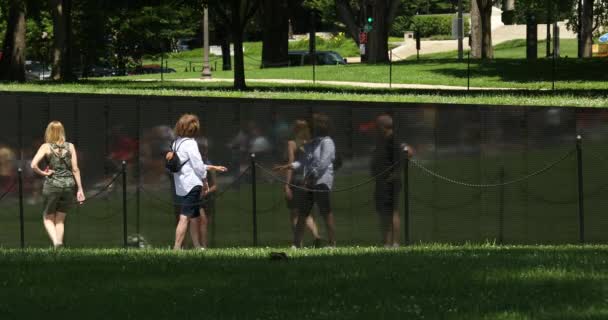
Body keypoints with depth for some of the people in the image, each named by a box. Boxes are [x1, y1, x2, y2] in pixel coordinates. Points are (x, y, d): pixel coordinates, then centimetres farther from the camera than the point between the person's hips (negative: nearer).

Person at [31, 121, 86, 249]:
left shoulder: (46, 147, -3)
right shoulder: (70, 147, 3)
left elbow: (33, 165, -16)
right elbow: (75, 169, 0)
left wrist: (43, 173, 0)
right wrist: (80, 189, 2)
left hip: (52, 184, -2)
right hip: (69, 184, 2)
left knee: (48, 218, 11)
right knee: (60, 219, 17)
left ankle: (56, 242, -13)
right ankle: (59, 245, 9)